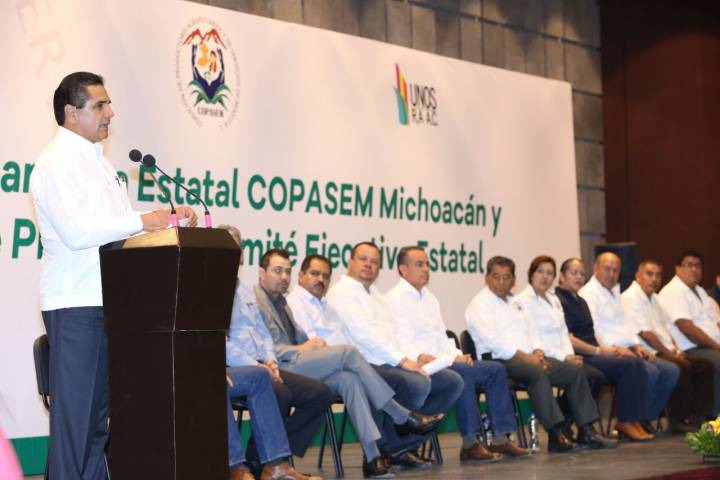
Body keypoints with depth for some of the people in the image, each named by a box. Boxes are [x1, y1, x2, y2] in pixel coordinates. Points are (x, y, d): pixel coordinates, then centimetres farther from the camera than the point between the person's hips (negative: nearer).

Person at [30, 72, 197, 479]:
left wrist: (168, 219, 8)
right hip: (74, 304, -9)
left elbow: (116, 222, 22)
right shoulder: (57, 162, -9)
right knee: (74, 411, -7)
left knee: (99, 411, 12)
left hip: (108, 301, 9)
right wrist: (142, 221, -17)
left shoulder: (99, 162, 19)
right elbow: (76, 231, -21)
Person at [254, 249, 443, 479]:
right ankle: (403, 417, -14)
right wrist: (300, 349, -9)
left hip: (294, 365, 8)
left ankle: (372, 455, -29)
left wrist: (311, 343, 2)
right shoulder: (256, 301, -6)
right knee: (348, 352, -19)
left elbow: (299, 338, 24)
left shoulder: (280, 301, 24)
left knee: (348, 378, -21)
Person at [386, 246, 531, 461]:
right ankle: (470, 444, -30)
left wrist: (456, 355, 2)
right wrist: (420, 357, -35)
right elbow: (401, 342, -16)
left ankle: (500, 438, -8)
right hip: (420, 366, -9)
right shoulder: (395, 299, -4)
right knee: (462, 372, -34)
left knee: (496, 369, -4)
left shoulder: (429, 298, 24)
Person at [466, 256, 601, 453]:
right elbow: (493, 341, -14)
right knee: (537, 372, -37)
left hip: (527, 357, 8)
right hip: (500, 361, -8)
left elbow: (530, 331, 22)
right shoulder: (480, 304, -2)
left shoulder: (514, 303, 26)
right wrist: (525, 357, -18)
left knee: (575, 370, -7)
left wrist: (537, 352, -1)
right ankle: (555, 434, -40)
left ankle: (586, 429, -9)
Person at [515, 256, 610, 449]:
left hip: (560, 357, 8)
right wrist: (563, 357, -18)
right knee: (583, 377, -26)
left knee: (597, 377, -14)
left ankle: (563, 426, -4)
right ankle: (584, 432, -12)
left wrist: (570, 355, -5)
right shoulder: (522, 301, -6)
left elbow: (563, 333, 16)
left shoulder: (554, 299, 21)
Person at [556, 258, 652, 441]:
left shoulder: (580, 301, 23)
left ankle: (635, 419, -14)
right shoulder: (559, 301, -8)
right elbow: (567, 339, -16)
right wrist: (599, 351, -13)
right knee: (628, 365, -22)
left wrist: (605, 348, 4)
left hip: (591, 354, 9)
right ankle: (625, 421, -14)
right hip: (578, 358, -9)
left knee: (637, 363, -12)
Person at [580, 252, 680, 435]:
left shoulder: (615, 292, 25)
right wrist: (615, 348, -23)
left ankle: (646, 419, 1)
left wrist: (636, 346, 9)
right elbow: (592, 329, -17)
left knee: (671, 370, -3)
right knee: (649, 371, -29)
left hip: (626, 351, 10)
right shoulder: (589, 293, -6)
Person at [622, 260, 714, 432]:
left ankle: (700, 417, -4)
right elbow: (645, 333, -16)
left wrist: (676, 350, 5)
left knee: (705, 365, -2)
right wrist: (669, 353, -14)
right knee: (682, 367, -31)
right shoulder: (630, 298, -10)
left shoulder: (653, 298, 21)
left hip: (665, 352, 10)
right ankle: (678, 420, -21)